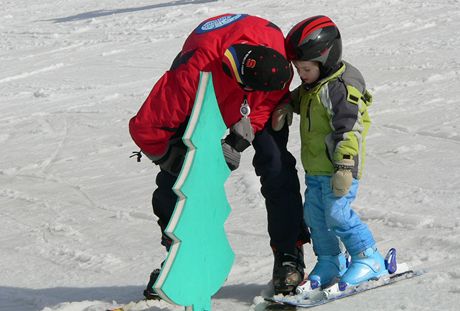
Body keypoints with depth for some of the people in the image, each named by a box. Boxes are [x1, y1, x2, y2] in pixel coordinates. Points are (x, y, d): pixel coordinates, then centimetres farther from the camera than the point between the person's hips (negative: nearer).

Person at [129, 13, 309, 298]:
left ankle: (289, 255, -6)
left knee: (276, 167, -17)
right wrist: (169, 157, -23)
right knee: (176, 178, -9)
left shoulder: (275, 44, -38)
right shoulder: (192, 74, -45)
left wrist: (241, 138, -33)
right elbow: (145, 126, -34)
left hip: (259, 104, 1)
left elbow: (274, 98, -20)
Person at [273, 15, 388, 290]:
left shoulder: (342, 87, -20)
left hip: (338, 168, -10)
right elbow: (299, 98, 32)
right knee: (315, 215, 12)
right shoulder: (312, 86, 10)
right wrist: (287, 107, 9)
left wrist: (344, 166, -29)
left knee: (337, 214, -12)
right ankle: (330, 262, 25)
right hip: (316, 168, 10)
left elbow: (349, 129, -25)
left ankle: (369, 259, 0)